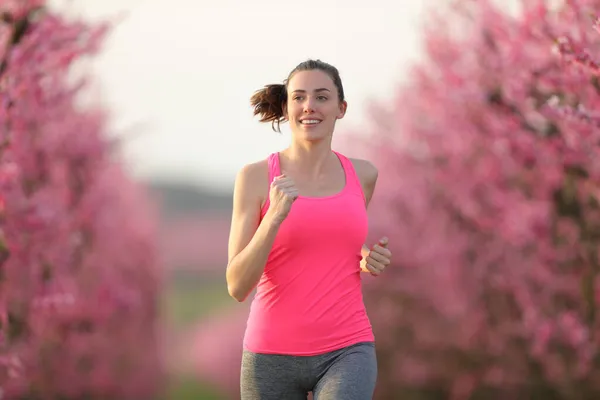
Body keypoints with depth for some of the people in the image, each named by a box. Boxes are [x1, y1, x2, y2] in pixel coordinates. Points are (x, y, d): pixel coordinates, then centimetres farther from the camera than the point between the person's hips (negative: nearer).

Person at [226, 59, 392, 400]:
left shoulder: (363, 174, 5)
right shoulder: (255, 177, -4)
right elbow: (238, 286, -9)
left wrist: (370, 260, 3)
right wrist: (274, 215, -23)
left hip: (345, 353, 1)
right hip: (273, 357, -1)